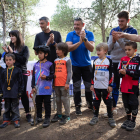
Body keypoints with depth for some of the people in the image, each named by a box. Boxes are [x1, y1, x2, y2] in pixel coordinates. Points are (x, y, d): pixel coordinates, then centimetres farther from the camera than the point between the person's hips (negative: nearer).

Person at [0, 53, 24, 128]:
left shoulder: (17, 70, -5)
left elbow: (21, 82, -4)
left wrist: (20, 91, -6)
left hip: (14, 92, -4)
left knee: (14, 107, 6)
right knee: (7, 107, 13)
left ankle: (16, 120, 17)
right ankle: (6, 120, 24)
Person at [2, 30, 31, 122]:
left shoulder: (24, 48, 2)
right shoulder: (10, 48, 13)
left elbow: (24, 60, -11)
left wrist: (13, 53, -10)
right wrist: (7, 53, -6)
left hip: (22, 73, -3)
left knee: (23, 93, -1)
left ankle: (28, 113, 10)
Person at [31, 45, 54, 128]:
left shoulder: (49, 64, -4)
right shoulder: (36, 65, 10)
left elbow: (52, 75, -4)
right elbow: (33, 76, 11)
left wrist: (46, 77, -22)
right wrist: (33, 86, 7)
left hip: (47, 88, -5)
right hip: (38, 89, 5)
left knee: (47, 103, 3)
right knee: (38, 103, 15)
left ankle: (47, 119, 14)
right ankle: (39, 118, 29)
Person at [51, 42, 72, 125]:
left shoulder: (67, 60, -4)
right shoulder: (55, 60, 13)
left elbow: (69, 72, -8)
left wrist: (67, 83, -15)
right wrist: (53, 82, 13)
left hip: (64, 84, -6)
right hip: (56, 84, 6)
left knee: (65, 99, -1)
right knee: (58, 99, 15)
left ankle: (67, 116, 10)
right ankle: (59, 114, 27)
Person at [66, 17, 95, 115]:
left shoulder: (89, 34, -3)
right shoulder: (70, 34, -2)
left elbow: (92, 49, -14)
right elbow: (69, 48, -16)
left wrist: (84, 39, -27)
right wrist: (79, 42, -27)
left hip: (87, 64, 0)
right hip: (75, 65, 0)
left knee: (89, 86, 7)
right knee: (76, 86, 3)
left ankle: (90, 104, 27)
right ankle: (78, 106, 15)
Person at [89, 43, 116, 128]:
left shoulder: (109, 61, -2)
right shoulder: (95, 61, 7)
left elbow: (111, 74, -3)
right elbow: (93, 74, 10)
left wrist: (110, 85, -7)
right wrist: (92, 84, 8)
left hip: (106, 86, -3)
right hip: (96, 86, 3)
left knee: (108, 101, 2)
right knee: (96, 101, 9)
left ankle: (110, 117, 15)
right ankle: (95, 117, 21)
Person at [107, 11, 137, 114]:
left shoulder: (132, 31, -2)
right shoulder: (113, 31, 5)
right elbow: (109, 48, 2)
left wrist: (118, 39, -24)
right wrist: (113, 40, -17)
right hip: (114, 62, 2)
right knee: (114, 85, 8)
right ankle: (113, 107, 19)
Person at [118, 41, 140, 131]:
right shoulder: (123, 59, 5)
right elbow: (120, 72, 7)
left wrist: (126, 72, -22)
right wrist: (121, 73, -15)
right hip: (124, 86, 4)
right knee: (126, 104, 15)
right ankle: (128, 119, 32)